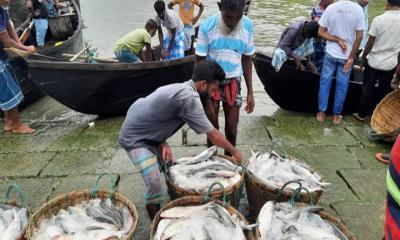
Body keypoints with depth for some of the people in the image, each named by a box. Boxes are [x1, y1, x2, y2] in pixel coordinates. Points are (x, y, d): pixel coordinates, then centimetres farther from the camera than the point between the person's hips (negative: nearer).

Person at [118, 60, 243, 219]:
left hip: (144, 131, 10)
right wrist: (234, 151, -6)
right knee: (155, 184, -14)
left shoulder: (182, 89, 3)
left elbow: (160, 118, 6)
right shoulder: (189, 98, -27)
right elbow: (212, 134, -20)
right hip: (135, 138, -10)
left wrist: (163, 144, -7)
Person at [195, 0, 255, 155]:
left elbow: (247, 59, 2)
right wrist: (206, 97, -15)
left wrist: (250, 92, 0)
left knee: (232, 129, 6)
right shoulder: (207, 26, -18)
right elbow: (199, 62, -13)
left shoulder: (248, 26, -9)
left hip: (233, 82, 2)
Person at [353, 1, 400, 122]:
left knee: (368, 88, 11)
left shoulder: (379, 19, -15)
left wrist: (363, 58, 3)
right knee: (384, 90, 15)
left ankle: (361, 114, 21)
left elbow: (370, 43, -11)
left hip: (374, 61, -2)